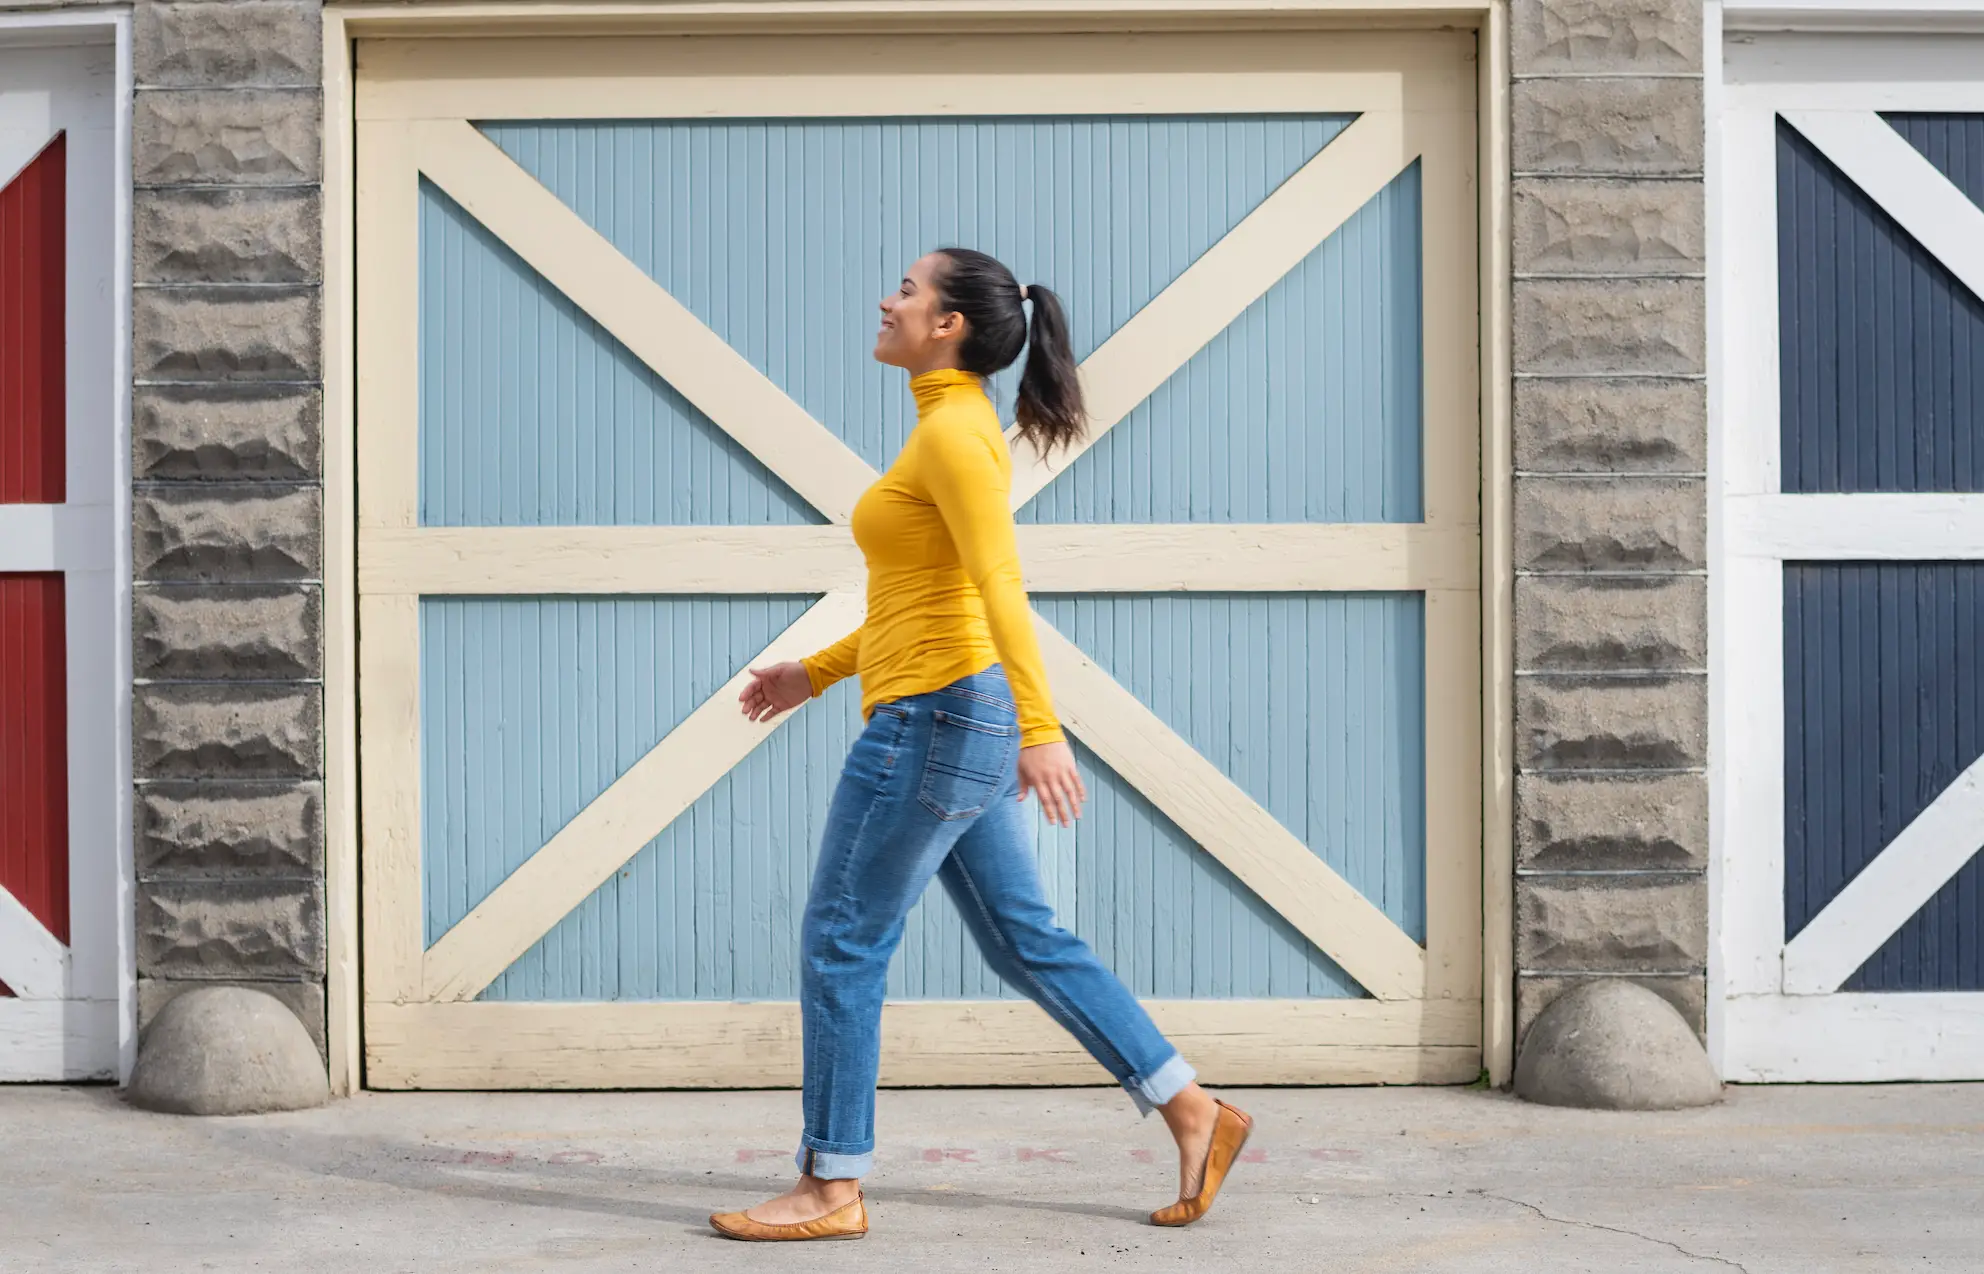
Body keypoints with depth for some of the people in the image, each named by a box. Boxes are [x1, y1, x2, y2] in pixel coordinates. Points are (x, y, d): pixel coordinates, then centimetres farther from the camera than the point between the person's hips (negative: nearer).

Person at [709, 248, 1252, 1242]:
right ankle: (1192, 1112, 14)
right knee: (1023, 939, 12)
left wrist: (1041, 728, -32)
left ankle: (830, 1188, 7)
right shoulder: (955, 427, 17)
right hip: (968, 723, 10)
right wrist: (816, 673, 24)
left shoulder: (953, 431, -13)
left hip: (936, 716, -10)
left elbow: (999, 589, -24)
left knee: (842, 943, -1)